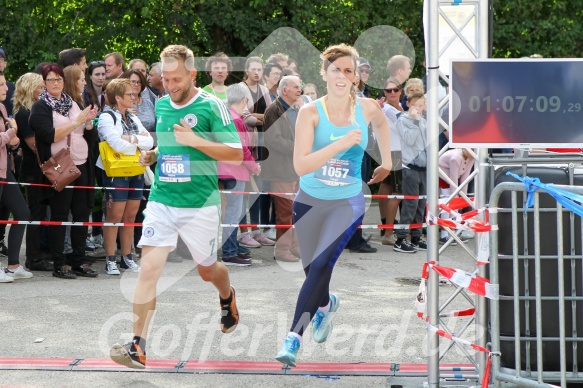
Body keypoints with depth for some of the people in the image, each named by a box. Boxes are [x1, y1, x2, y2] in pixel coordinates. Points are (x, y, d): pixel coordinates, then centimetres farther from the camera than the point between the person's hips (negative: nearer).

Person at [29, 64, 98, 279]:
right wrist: (76, 123, -18)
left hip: (80, 165, 6)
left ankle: (79, 260, 13)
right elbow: (49, 135, -17)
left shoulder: (72, 103, 15)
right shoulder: (40, 107, -4)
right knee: (59, 215, -2)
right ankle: (59, 264, 2)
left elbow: (87, 133, 19)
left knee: (82, 213, 6)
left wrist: (89, 121, -2)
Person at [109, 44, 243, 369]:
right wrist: (150, 155, 3)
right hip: (162, 201, 3)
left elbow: (236, 154, -10)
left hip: (201, 205, -3)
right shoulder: (159, 106, 8)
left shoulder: (212, 106, -9)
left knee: (207, 269, 16)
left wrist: (196, 141, -21)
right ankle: (138, 348, -15)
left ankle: (227, 297, 53)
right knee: (149, 267, -13)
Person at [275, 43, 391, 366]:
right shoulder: (311, 113, -15)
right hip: (309, 202, 0)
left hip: (347, 203, 0)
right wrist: (341, 143, -31)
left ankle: (293, 337, -18)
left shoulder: (367, 108, -7)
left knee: (321, 264, -20)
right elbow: (300, 165, -25)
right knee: (312, 268, 13)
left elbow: (381, 123, 20)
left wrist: (387, 162, 22)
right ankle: (326, 304, 50)